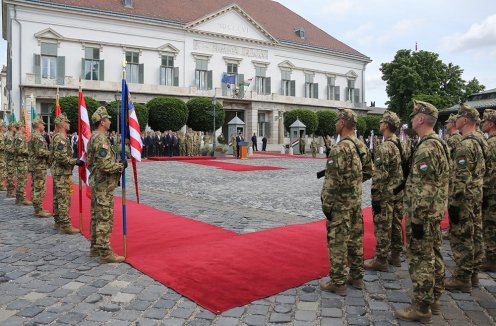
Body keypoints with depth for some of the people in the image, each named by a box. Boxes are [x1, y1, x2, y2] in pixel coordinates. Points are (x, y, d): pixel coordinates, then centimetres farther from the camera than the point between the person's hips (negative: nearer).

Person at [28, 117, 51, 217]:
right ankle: (38, 211, -4)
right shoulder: (38, 137, -16)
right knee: (39, 189, -7)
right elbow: (40, 152, -24)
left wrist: (48, 153, 15)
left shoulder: (32, 136, 17)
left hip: (33, 165, 11)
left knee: (35, 188, 14)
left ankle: (37, 208, 21)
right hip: (39, 166, -11)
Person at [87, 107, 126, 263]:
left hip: (95, 183, 11)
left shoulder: (92, 137, 13)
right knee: (105, 219, -5)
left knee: (96, 216, 16)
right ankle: (105, 252, 0)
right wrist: (121, 166, -12)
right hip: (104, 185, -11)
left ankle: (95, 247, 26)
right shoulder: (101, 139, -20)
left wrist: (117, 164, 14)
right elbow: (105, 165, -27)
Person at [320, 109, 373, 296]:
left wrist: (326, 204, -15)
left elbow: (333, 180, -22)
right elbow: (368, 172, 17)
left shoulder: (340, 149, -20)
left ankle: (338, 283, 9)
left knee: (337, 243, 1)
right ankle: (357, 277, 29)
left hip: (340, 204, -8)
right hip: (356, 201, 9)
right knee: (355, 239, 17)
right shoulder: (361, 146, 6)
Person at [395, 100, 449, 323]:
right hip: (436, 211, 10)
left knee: (420, 260, -2)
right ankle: (433, 300, 28)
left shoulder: (426, 148, -20)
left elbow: (424, 189, -24)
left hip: (423, 214, -10)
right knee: (433, 256, 16)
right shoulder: (440, 144, 12)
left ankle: (421, 308, 7)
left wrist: (416, 219, -21)